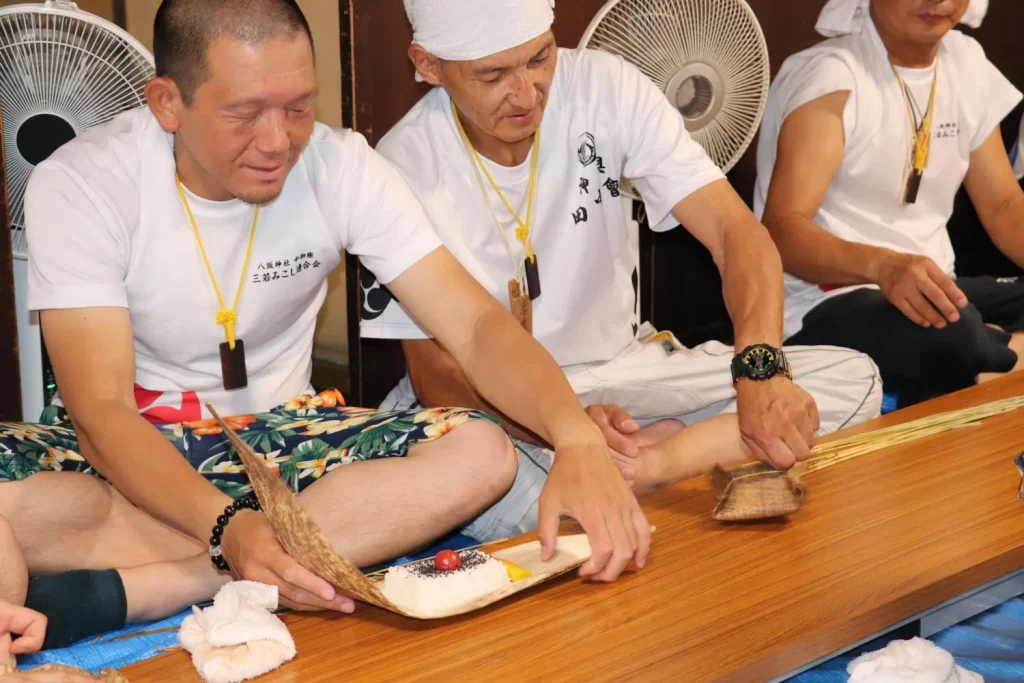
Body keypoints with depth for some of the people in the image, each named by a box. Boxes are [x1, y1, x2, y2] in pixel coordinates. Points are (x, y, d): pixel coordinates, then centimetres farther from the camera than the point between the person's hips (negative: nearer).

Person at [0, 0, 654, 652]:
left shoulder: (342, 166, -13)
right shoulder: (79, 186, -19)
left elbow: (474, 322, -18)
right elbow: (101, 411, -25)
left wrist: (578, 437, -38)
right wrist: (229, 526, -43)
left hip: (278, 434, 3)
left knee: (480, 455, -27)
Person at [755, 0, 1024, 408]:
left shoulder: (968, 63, 8)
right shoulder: (829, 76, -15)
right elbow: (779, 230, -24)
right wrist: (881, 265, -43)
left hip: (929, 290, 6)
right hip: (826, 307, -6)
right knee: (955, 338, -36)